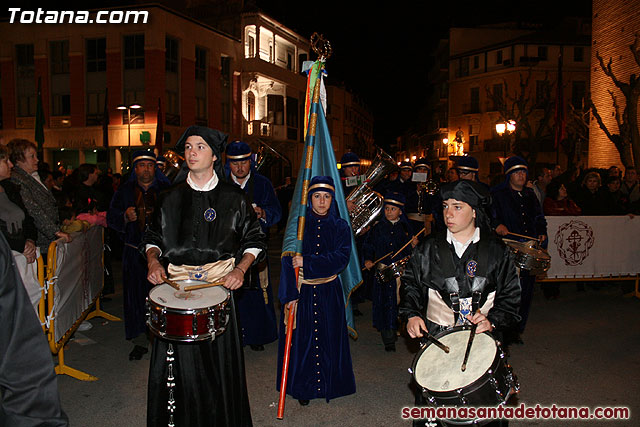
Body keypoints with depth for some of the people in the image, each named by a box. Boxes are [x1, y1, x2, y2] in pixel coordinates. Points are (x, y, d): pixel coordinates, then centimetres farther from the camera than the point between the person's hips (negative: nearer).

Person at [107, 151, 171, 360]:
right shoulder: (124, 192, 12)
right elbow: (111, 218, 10)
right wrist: (125, 217, -10)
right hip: (135, 252, 2)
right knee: (136, 295, 3)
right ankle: (140, 341, 15)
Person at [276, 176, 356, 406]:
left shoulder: (341, 227, 1)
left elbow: (341, 258, -13)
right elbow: (288, 261, -7)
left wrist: (307, 262, -23)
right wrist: (289, 295, -15)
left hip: (329, 293, 1)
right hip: (301, 291, 0)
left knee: (328, 340, 8)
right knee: (301, 339, 4)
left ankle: (328, 385, 27)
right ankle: (303, 387, 22)